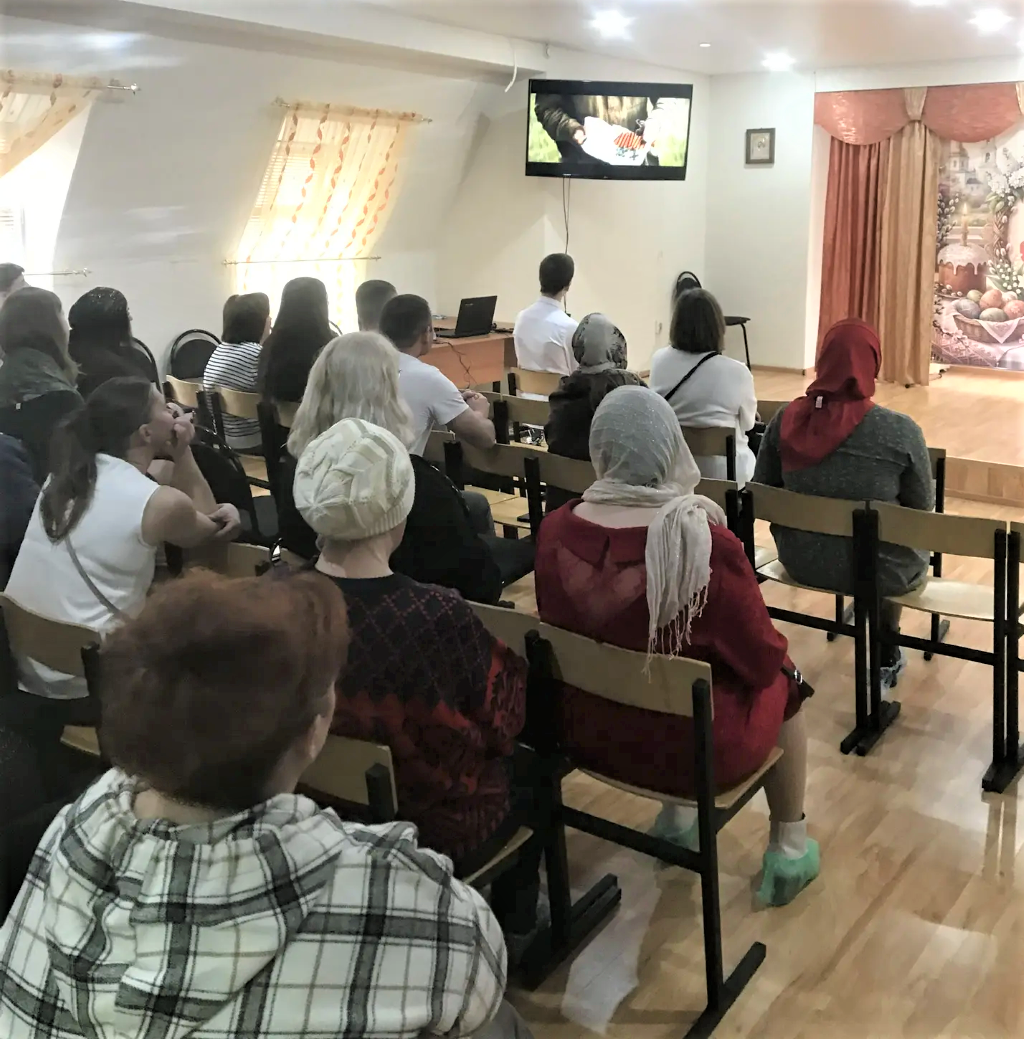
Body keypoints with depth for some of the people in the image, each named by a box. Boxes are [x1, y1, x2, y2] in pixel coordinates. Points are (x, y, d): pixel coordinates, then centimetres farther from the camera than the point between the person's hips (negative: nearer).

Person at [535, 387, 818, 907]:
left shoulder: (556, 530, -13)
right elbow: (762, 658, -13)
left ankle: (676, 820, 42)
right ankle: (788, 852, 35)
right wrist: (774, 659, 11)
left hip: (588, 731, 5)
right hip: (691, 745, -4)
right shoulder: (706, 543, -26)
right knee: (781, 683, 25)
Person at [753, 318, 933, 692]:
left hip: (801, 560, 3)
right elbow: (922, 507, -7)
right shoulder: (901, 431, -20)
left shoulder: (786, 419, -12)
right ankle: (884, 657, 48)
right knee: (911, 536, 33)